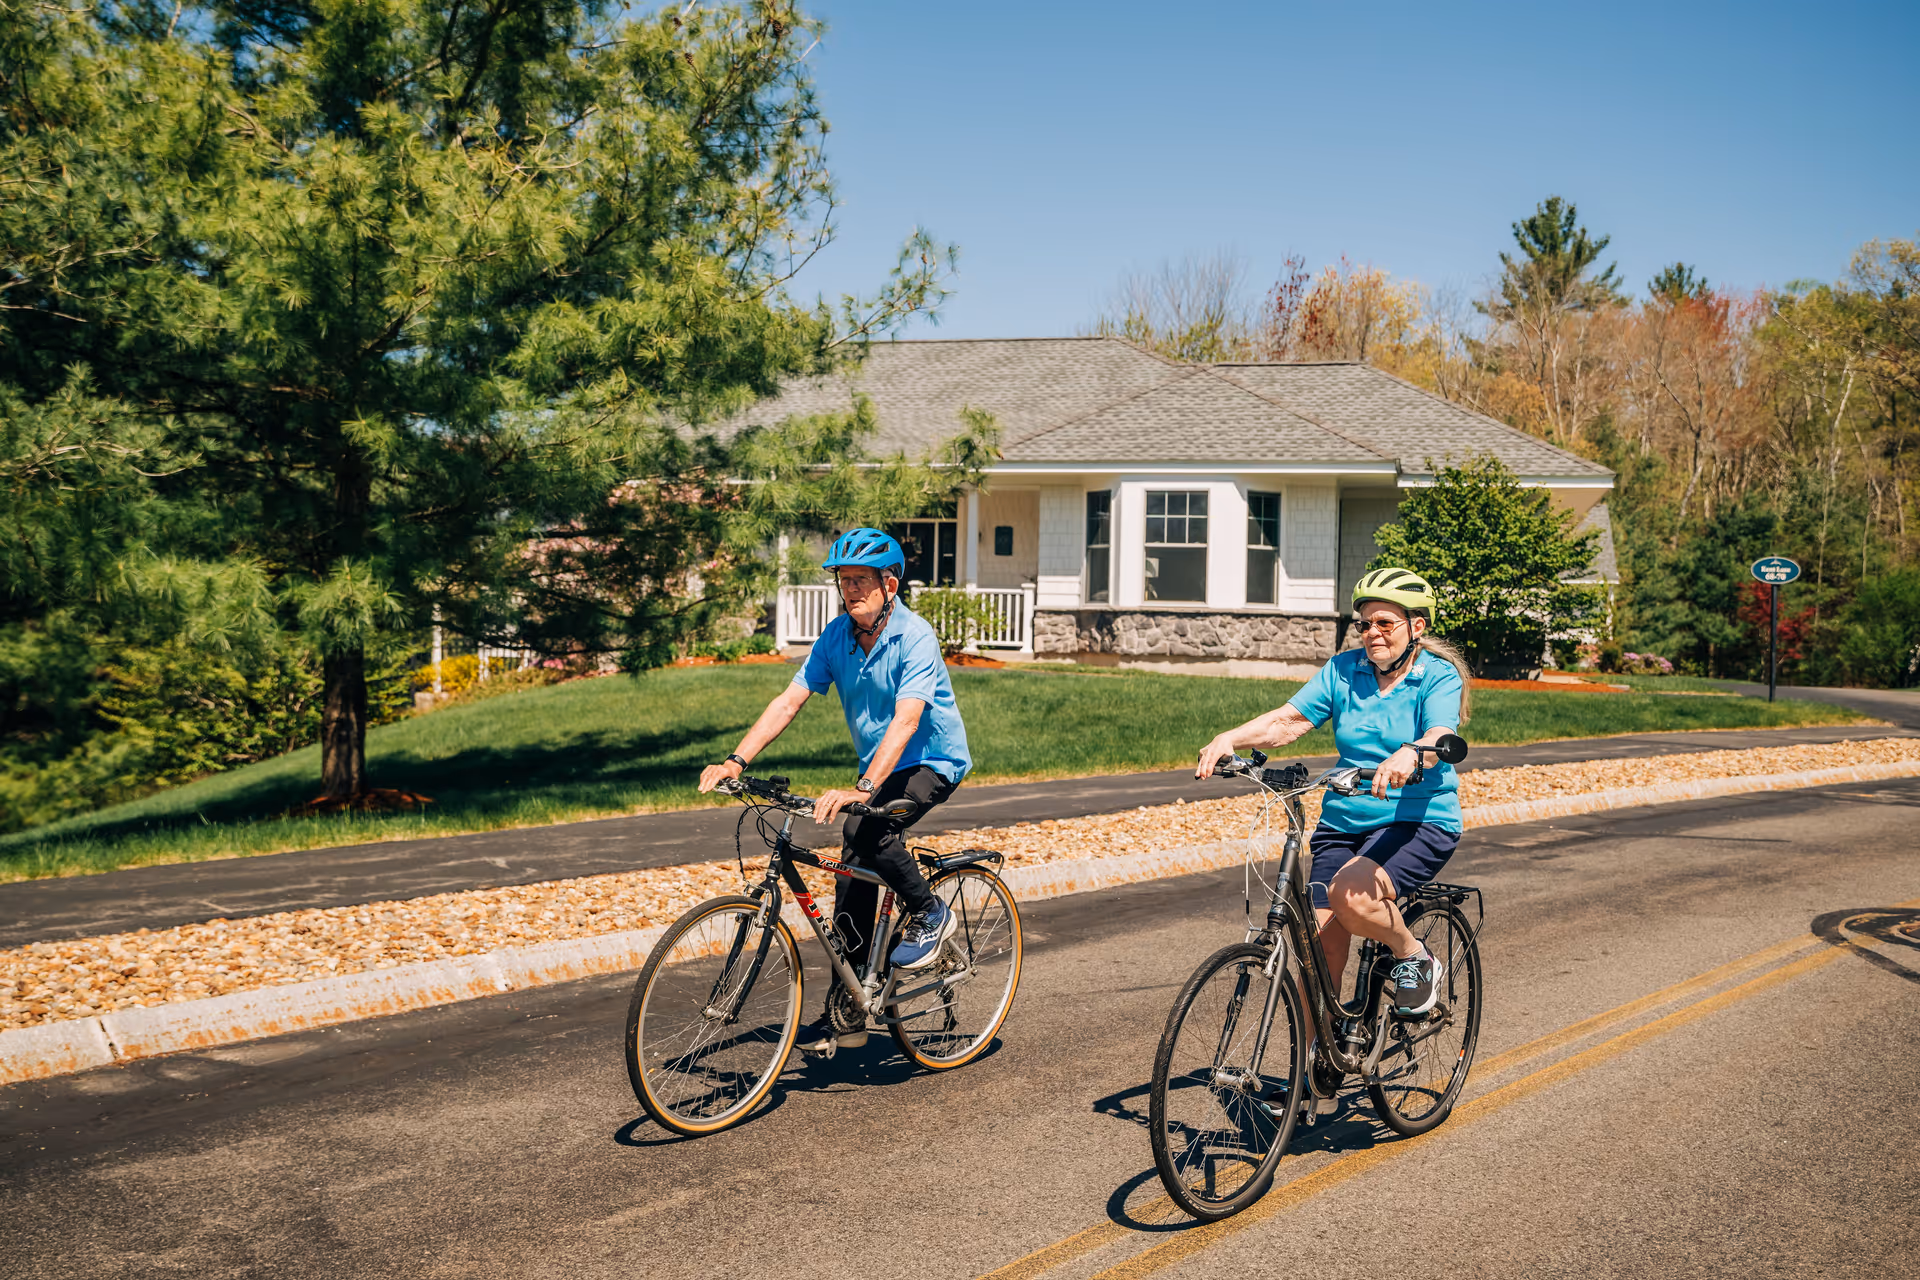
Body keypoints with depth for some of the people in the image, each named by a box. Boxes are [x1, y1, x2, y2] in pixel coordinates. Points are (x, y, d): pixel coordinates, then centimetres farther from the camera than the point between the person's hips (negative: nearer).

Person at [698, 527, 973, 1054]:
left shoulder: (915, 637, -23)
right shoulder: (836, 636, -5)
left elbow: (905, 720, -35)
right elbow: (789, 701, -8)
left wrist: (862, 788, -47)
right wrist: (735, 761, -21)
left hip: (933, 761, -6)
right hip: (878, 767, 6)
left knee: (867, 829, -32)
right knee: (854, 889, 3)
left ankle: (930, 914, -7)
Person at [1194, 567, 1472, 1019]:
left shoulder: (1439, 676, -5)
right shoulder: (1344, 669, 6)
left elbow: (1438, 738, -24)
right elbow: (1288, 720, -4)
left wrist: (1408, 756, -48)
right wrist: (1230, 738, -22)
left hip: (1420, 820, -4)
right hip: (1344, 823, 4)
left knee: (1351, 893, -31)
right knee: (1320, 943, -6)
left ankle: (1415, 957, -1)